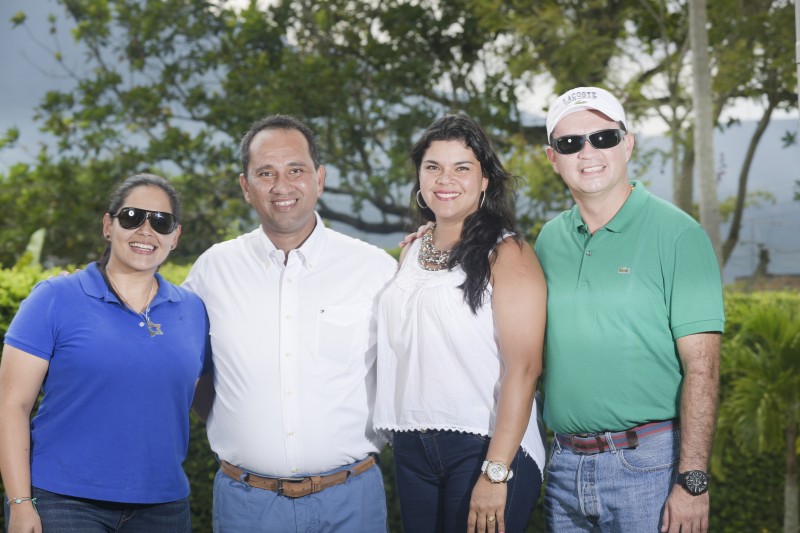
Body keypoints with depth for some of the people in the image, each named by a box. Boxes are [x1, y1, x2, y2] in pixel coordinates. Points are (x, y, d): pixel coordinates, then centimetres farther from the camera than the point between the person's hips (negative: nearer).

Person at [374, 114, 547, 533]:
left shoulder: (506, 254, -8)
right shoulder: (411, 253, 12)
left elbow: (524, 366, -15)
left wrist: (495, 472, -20)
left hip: (485, 447, -6)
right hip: (412, 449, 6)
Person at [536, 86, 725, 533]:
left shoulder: (677, 235, -7)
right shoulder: (549, 240, 8)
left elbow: (701, 368, -12)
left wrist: (692, 481, -18)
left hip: (648, 462, -5)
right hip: (566, 462, 5)